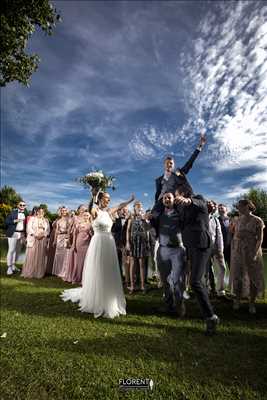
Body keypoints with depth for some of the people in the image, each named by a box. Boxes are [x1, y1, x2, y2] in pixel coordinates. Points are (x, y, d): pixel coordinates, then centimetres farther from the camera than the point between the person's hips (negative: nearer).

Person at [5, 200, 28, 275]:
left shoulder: (26, 214, 9)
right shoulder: (13, 212, -2)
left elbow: (26, 225, 10)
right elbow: (6, 221, -5)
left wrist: (25, 235, 5)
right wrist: (15, 221, -20)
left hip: (22, 234, 4)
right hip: (13, 234, -4)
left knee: (18, 251, 11)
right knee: (11, 250, -4)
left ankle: (13, 265, 24)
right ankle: (9, 267, 2)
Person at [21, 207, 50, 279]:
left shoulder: (46, 220, 14)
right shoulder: (32, 218, 6)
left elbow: (48, 230, 7)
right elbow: (29, 228, -4)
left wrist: (42, 235, -10)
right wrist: (36, 235, -14)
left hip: (43, 240, 2)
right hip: (33, 239, -2)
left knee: (41, 256, 2)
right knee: (31, 256, -3)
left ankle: (39, 273, 7)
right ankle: (29, 273, 6)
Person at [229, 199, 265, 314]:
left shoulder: (257, 221, -5)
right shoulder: (238, 221, 7)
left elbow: (260, 239, -8)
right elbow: (235, 237, 9)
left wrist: (255, 253, -17)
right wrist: (233, 252, 4)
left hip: (252, 252, -3)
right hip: (238, 252, 3)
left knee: (254, 277, 5)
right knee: (237, 276, 6)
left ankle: (252, 303, 18)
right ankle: (237, 300, 20)